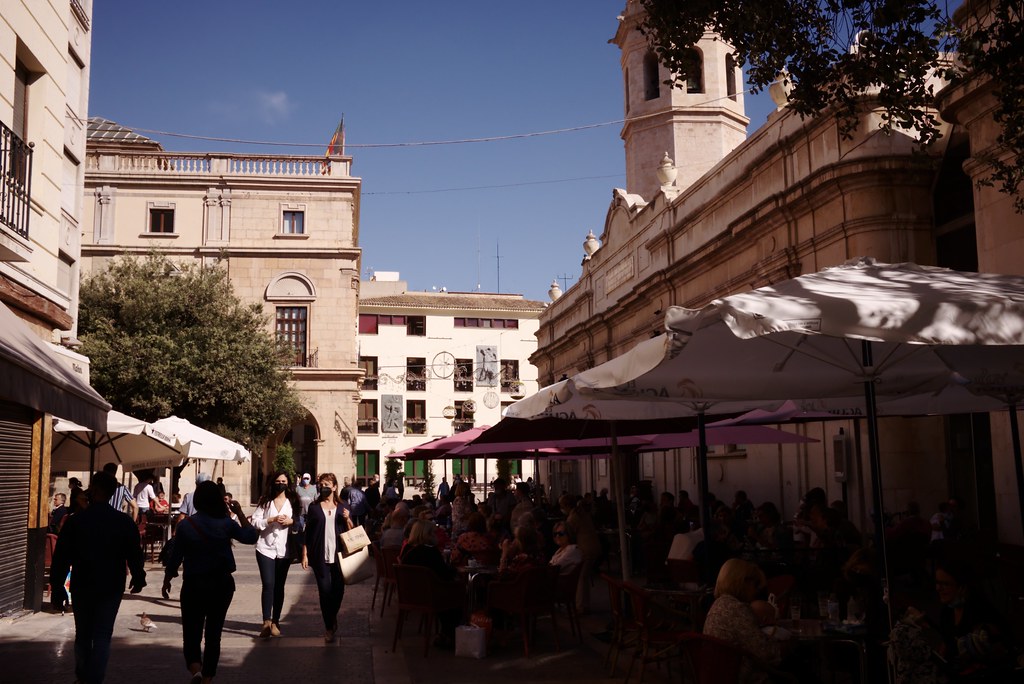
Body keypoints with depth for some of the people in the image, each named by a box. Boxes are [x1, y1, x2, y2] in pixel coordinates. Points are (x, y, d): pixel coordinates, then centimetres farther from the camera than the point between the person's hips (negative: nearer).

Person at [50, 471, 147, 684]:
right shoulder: (125, 522, -6)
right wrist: (138, 579, 14)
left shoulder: (75, 521, -7)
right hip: (111, 588, -1)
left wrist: (57, 588, 4)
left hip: (81, 587, 1)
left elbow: (61, 558, -4)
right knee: (102, 637, 4)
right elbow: (135, 555, -2)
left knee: (83, 635, 17)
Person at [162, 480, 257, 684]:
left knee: (191, 633, 6)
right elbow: (251, 536, 5)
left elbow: (175, 558, -2)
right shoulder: (226, 523, -8)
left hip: (193, 585, -1)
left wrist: (166, 582, 12)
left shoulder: (185, 525, -8)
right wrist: (240, 514, 10)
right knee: (213, 634, 13)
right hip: (222, 584, 1)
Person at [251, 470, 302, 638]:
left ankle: (275, 622, 17)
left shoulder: (293, 502, 7)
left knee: (279, 586, 8)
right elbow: (255, 521, -3)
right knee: (268, 585, -12)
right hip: (266, 548, -2)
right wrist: (271, 520, -15)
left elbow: (300, 525, 10)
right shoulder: (264, 500, 4)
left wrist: (291, 521, -10)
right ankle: (267, 622, -15)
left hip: (284, 550, 2)